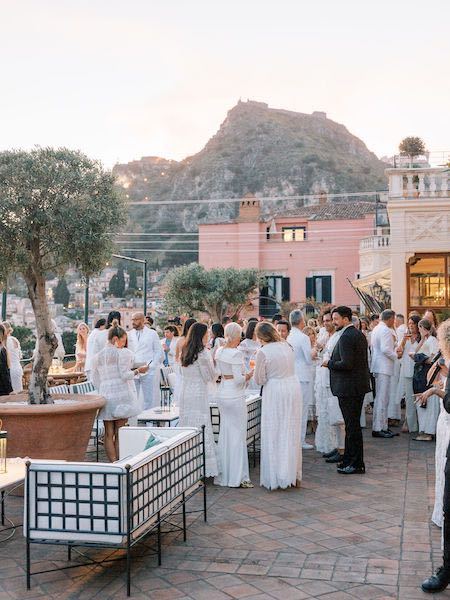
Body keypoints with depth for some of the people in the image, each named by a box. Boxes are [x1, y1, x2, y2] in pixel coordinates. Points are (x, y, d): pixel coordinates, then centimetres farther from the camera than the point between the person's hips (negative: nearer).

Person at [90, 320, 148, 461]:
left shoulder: (97, 357, 11)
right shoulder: (123, 353, -6)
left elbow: (95, 381, 13)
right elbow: (125, 375, -13)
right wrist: (138, 371, 3)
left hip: (105, 396, 4)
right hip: (122, 395, -4)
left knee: (109, 434, 6)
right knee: (120, 433, 2)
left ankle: (113, 463, 6)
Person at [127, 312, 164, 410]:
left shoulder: (152, 334, 8)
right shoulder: (129, 335, 14)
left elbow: (159, 352, 5)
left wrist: (151, 366, -6)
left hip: (148, 371, -2)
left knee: (150, 400, -2)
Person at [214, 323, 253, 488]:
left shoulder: (219, 351, 5)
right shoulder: (236, 353, -17)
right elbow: (239, 379, -20)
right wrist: (248, 376, -1)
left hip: (222, 394, 8)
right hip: (235, 396, -8)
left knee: (225, 434, 14)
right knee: (238, 435, 1)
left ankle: (223, 475, 20)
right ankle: (237, 477, 6)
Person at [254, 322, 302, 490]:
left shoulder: (263, 352, -13)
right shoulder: (287, 346, 3)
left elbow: (260, 380, -7)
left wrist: (255, 370, 12)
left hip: (275, 392, -5)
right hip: (293, 388, 5)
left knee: (274, 435, 6)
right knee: (292, 433, 15)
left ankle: (274, 478, 11)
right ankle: (293, 475, 23)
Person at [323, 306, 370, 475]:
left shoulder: (346, 337, -18)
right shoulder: (359, 334, 13)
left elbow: (346, 363, -25)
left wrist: (329, 363, -10)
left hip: (348, 388, -10)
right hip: (359, 386, 10)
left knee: (352, 425, -2)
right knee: (353, 424, 16)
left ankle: (356, 464, 5)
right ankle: (350, 460, 25)